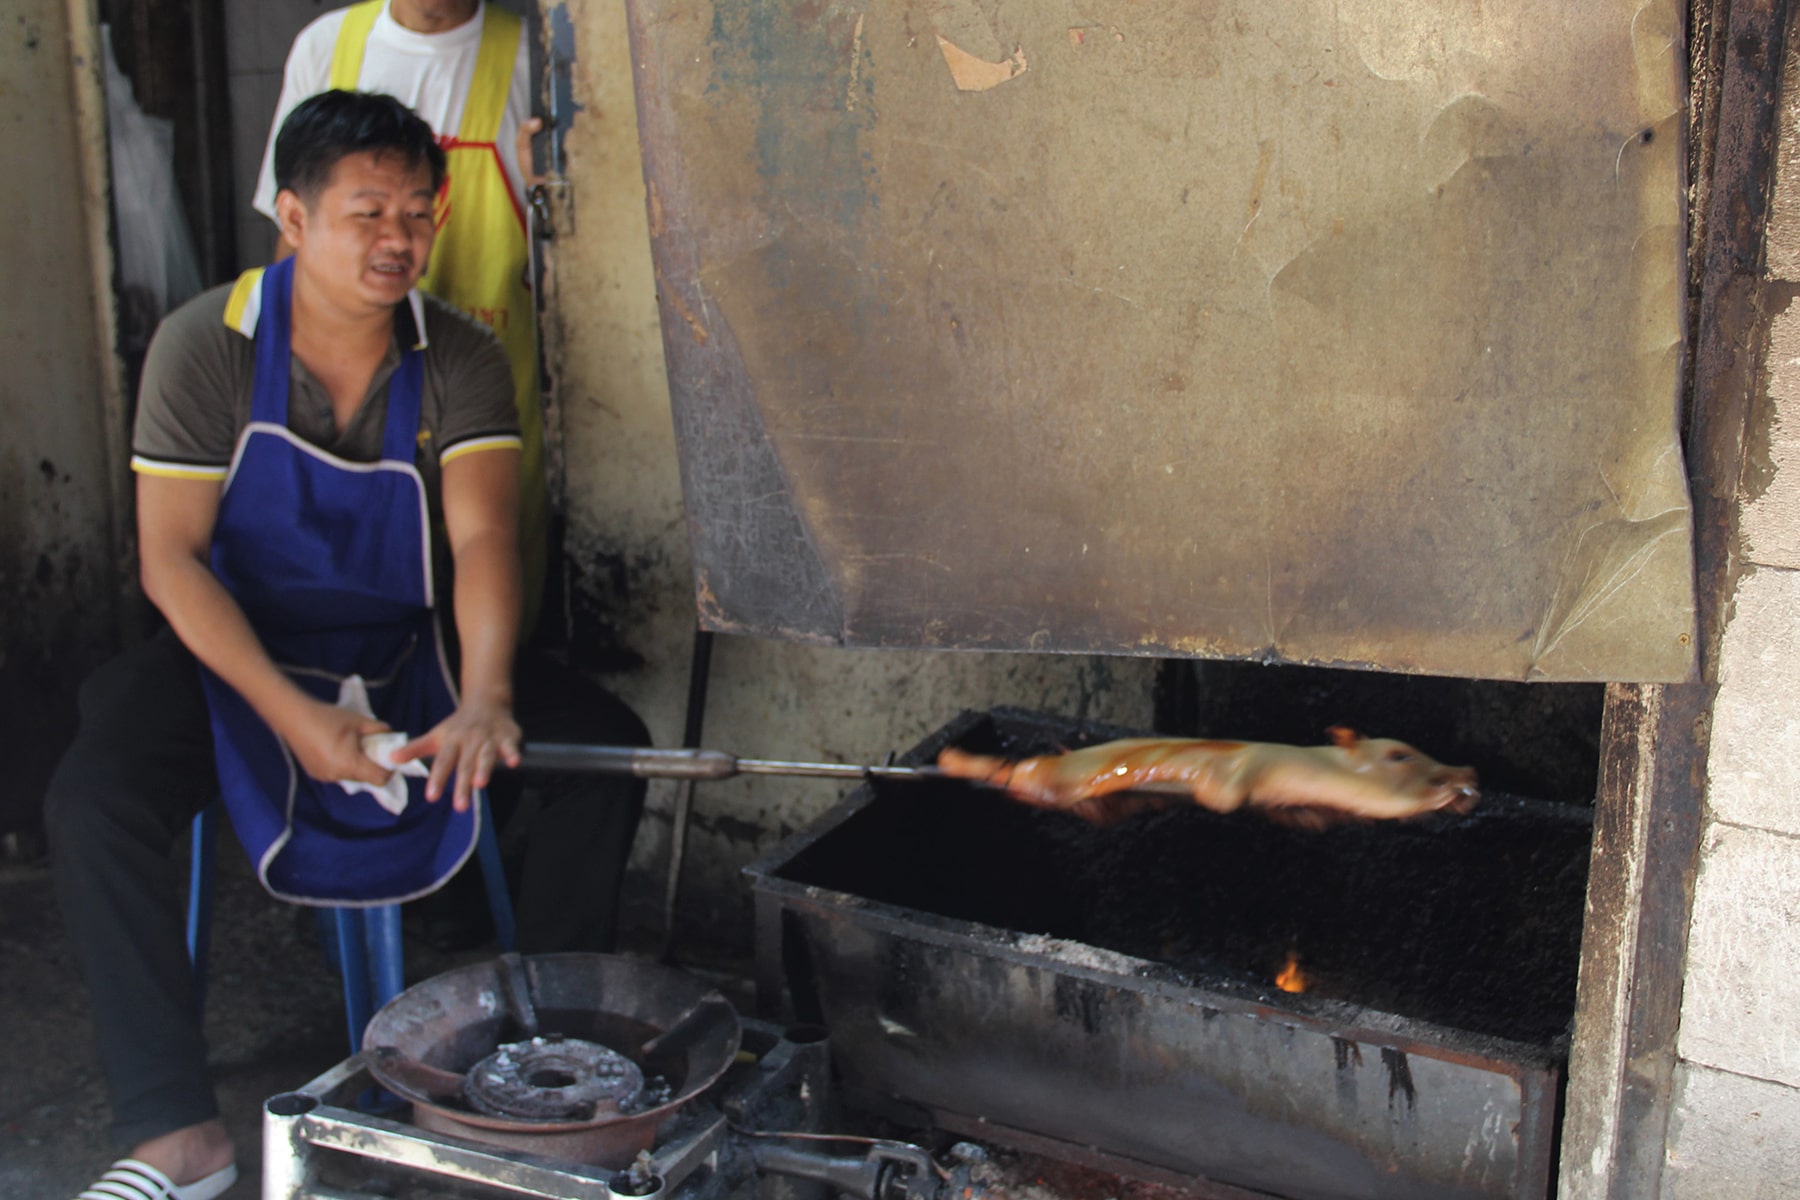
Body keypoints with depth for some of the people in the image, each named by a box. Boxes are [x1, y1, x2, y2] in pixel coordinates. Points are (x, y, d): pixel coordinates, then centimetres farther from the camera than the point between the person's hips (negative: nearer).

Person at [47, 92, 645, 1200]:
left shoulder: (462, 360, -8)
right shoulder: (204, 347, -12)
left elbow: (483, 539, -20)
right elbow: (171, 555, -15)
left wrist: (485, 697, -40)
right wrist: (290, 712, -29)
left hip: (410, 652, 2)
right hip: (237, 654, -1)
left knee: (604, 744, -18)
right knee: (90, 803, -27)